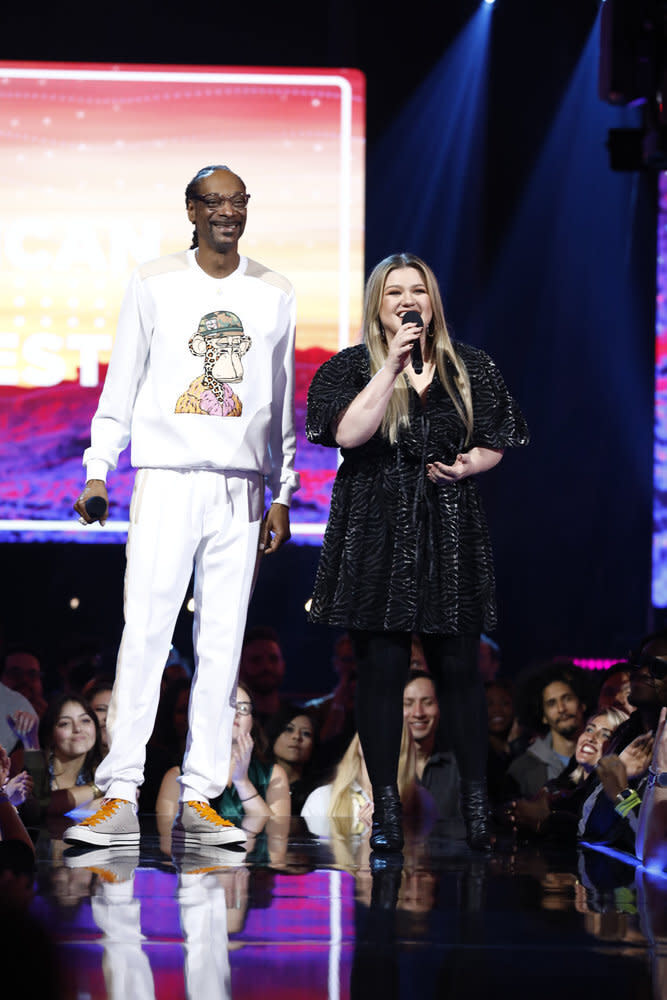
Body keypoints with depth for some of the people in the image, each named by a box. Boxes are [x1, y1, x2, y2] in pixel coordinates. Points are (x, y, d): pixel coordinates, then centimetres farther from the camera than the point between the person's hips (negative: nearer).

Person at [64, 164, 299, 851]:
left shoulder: (274, 294, 12)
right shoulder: (154, 284, 5)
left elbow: (281, 402, 15)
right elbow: (121, 383, 7)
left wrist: (282, 495, 11)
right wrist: (98, 472, -1)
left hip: (241, 488, 3)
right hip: (166, 478, -3)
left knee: (222, 645, 0)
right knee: (144, 635, -12)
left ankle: (199, 801, 2)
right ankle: (120, 799, -12)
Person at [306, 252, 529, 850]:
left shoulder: (468, 368, 10)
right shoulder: (352, 367, 3)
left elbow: (494, 443, 13)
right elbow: (348, 432, -15)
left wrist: (467, 465, -8)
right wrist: (394, 365, -16)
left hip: (449, 531, 1)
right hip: (375, 530, -1)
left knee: (458, 668, 0)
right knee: (381, 669, -1)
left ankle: (476, 803, 8)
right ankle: (386, 808, 6)